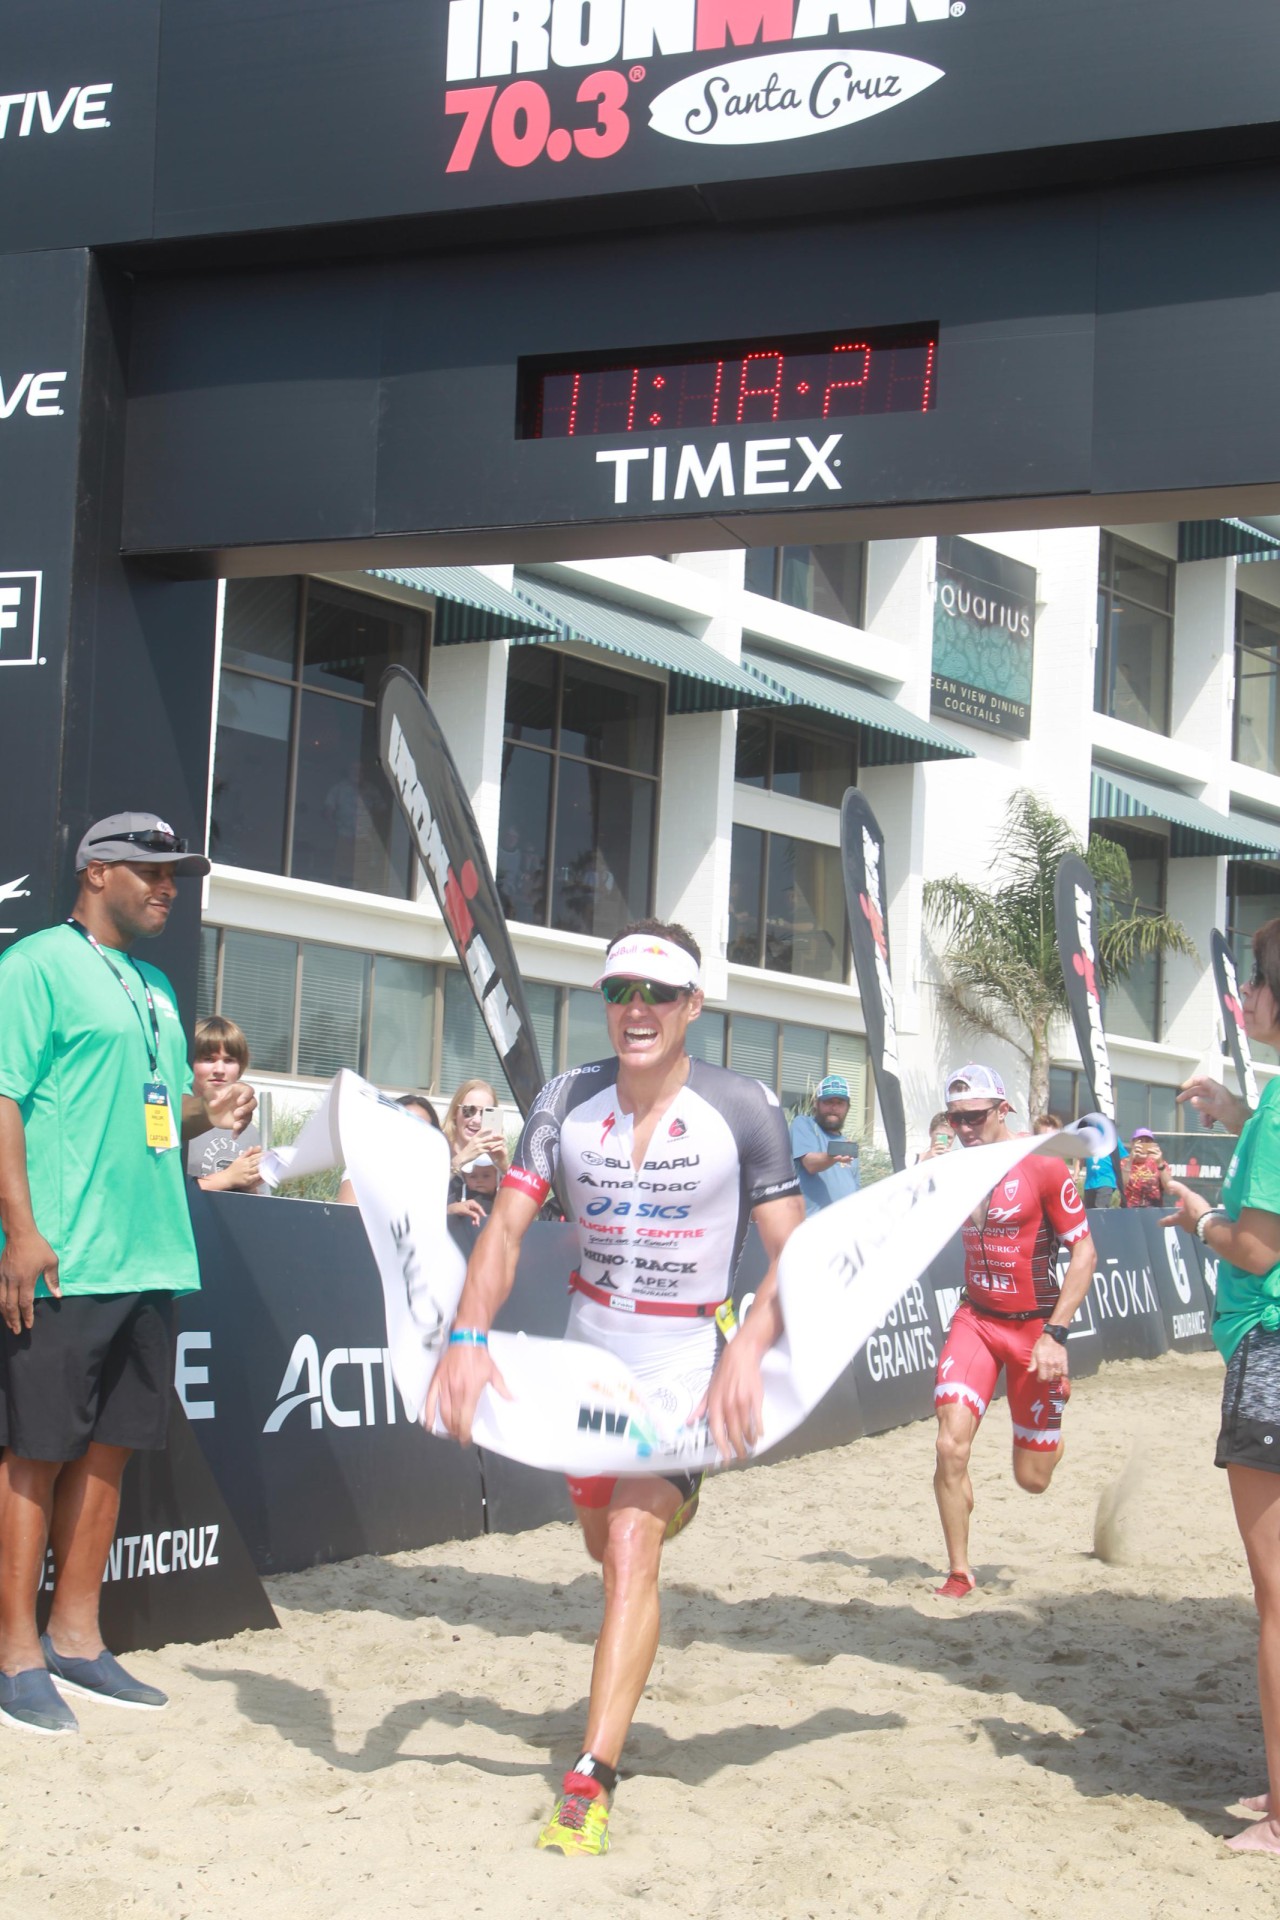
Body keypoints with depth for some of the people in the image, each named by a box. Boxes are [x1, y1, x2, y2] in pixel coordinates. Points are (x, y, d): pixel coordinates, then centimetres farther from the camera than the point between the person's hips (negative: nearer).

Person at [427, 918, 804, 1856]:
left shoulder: (744, 1108, -13)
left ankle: (593, 1779, -20)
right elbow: (507, 1226, -4)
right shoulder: (567, 1101, -3)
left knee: (631, 1544, -20)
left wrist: (748, 1349, -27)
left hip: (688, 1353, -5)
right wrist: (468, 1337, -19)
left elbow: (793, 1250, -11)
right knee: (602, 1537, 19)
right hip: (586, 1345, 5)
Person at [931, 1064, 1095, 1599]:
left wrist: (1054, 1334, -18)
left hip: (1033, 1327, -3)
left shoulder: (1043, 1167, -13)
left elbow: (1084, 1253, -13)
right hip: (975, 1320, 3)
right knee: (951, 1446, -17)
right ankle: (959, 1571, 1)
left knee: (1032, 1478, 6)